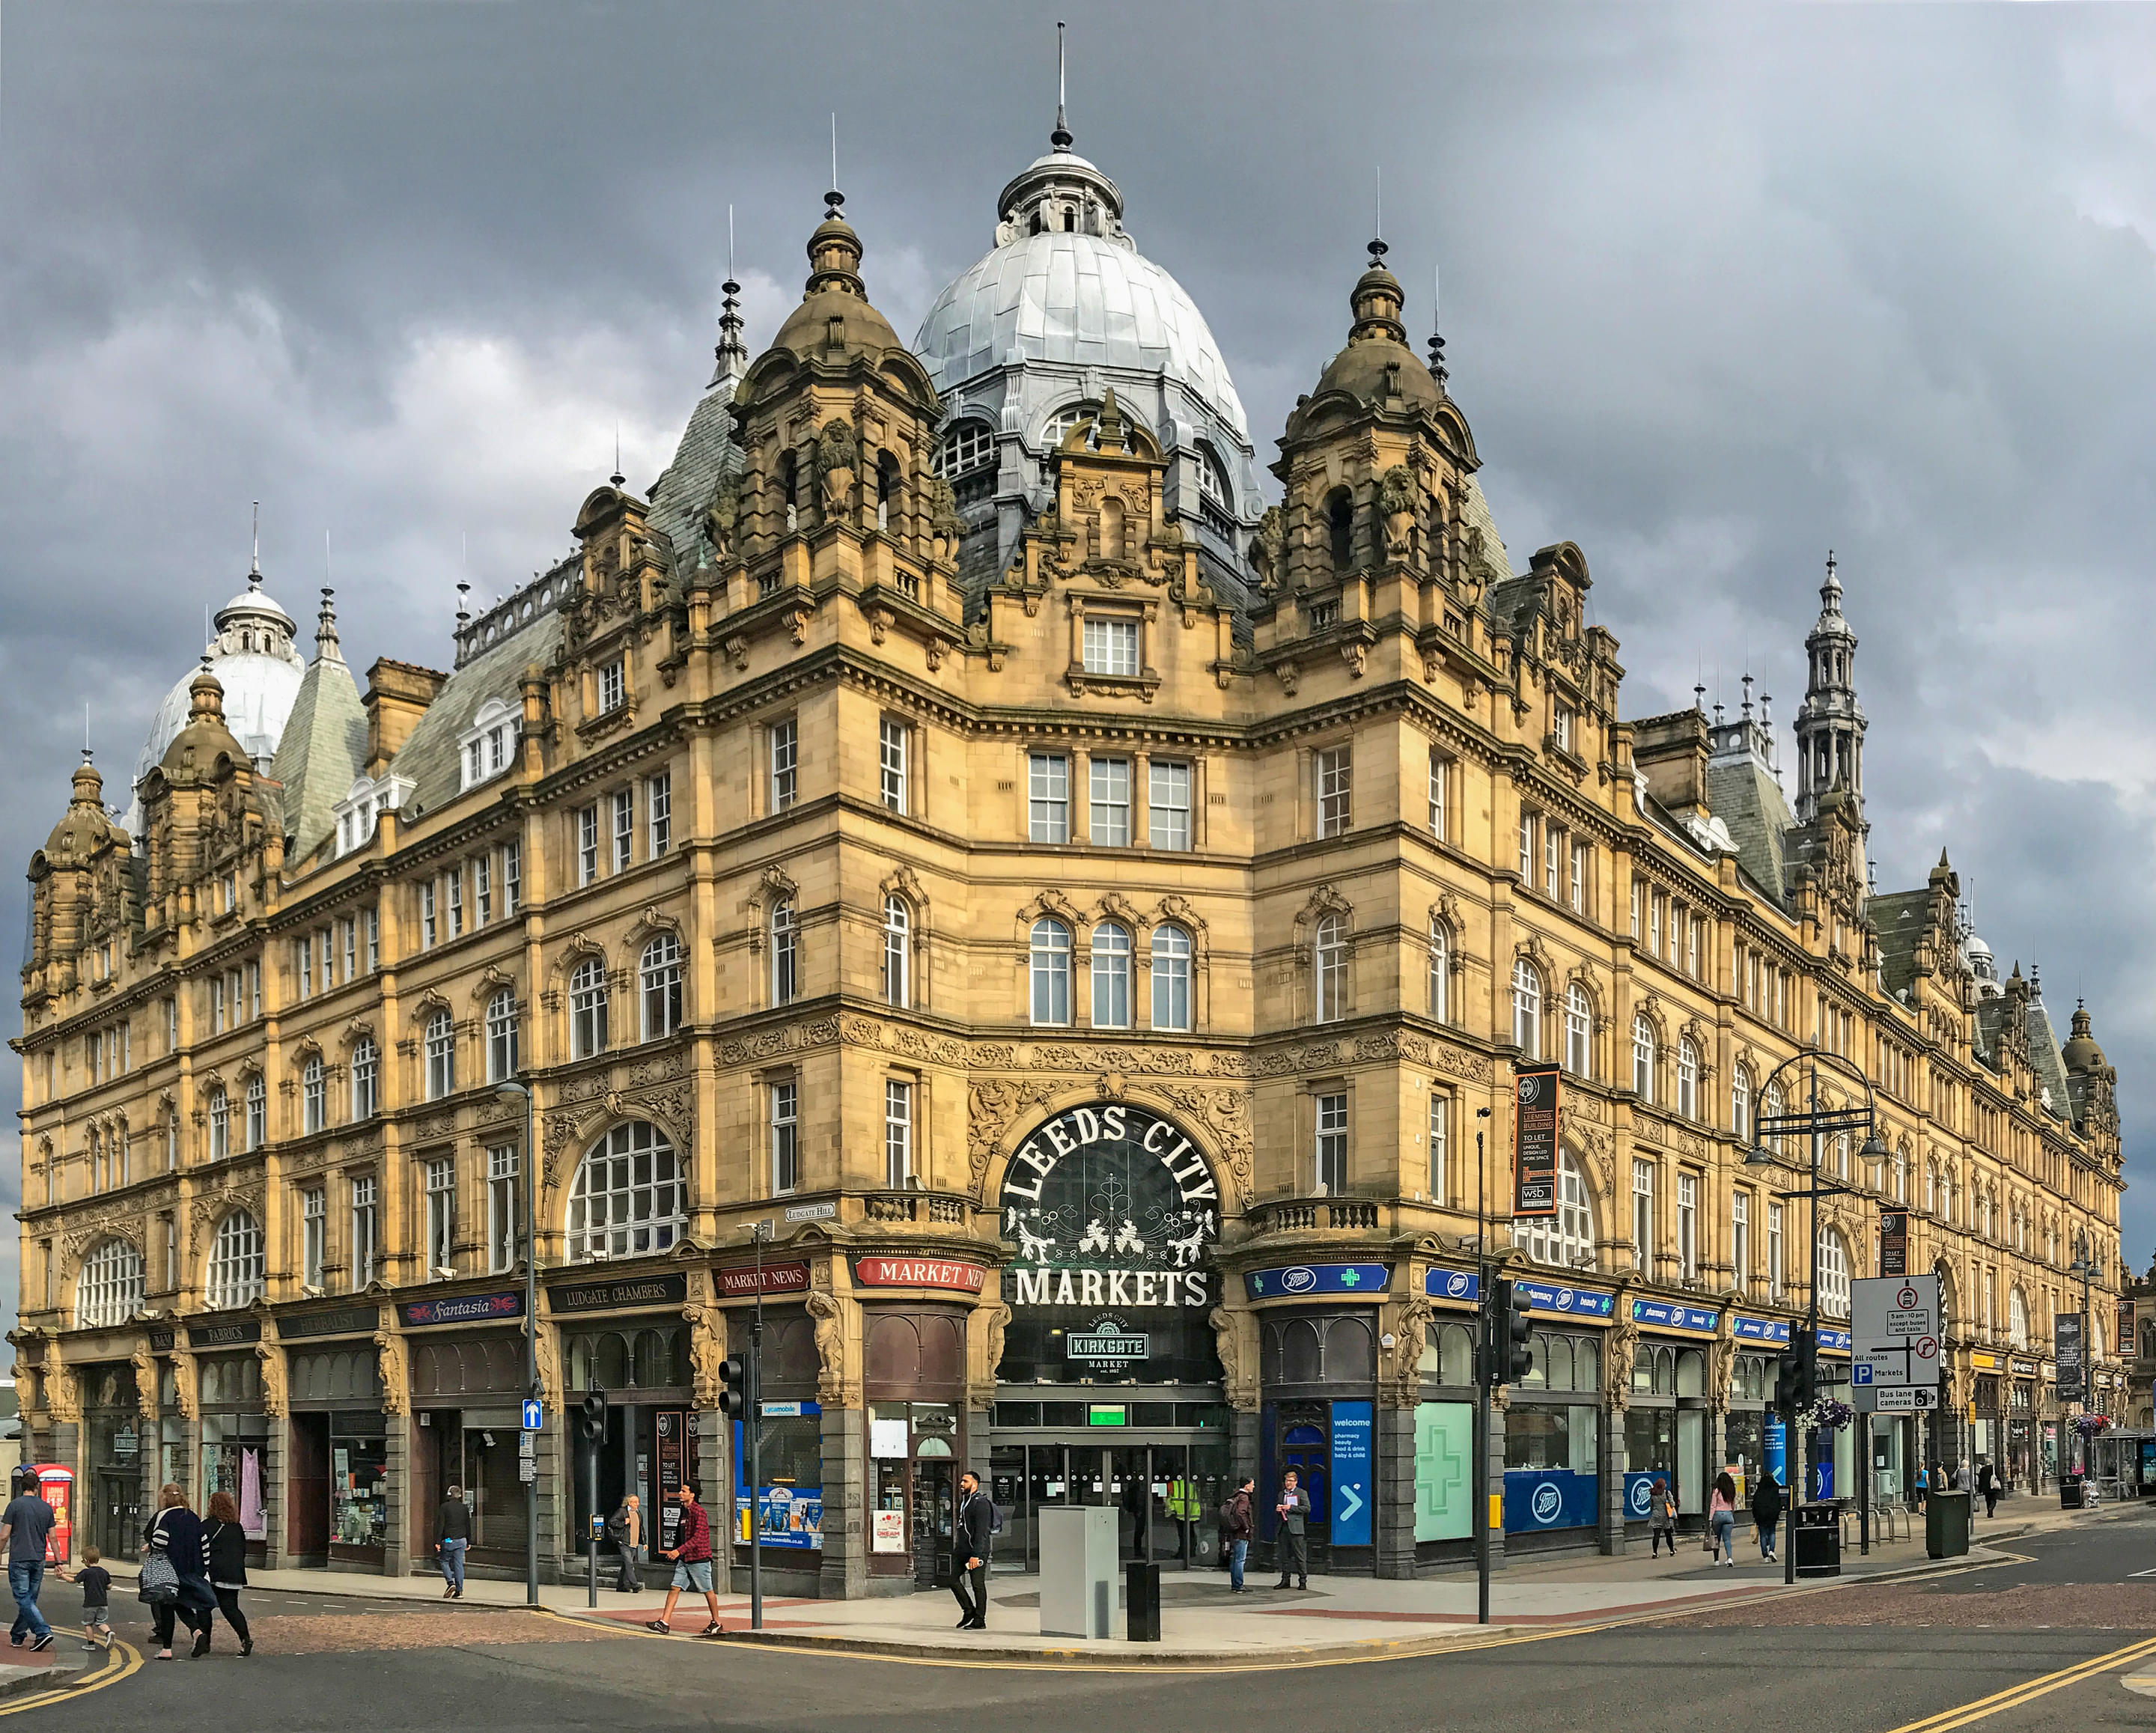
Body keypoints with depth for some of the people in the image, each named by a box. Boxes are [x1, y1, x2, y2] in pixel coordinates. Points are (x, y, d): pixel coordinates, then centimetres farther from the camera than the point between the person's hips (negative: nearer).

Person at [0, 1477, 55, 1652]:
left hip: (19, 1560, -5)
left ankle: (43, 1632, -18)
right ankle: (17, 1636, 19)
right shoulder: (46, 1507, 7)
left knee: (24, 1599, -6)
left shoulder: (15, 1505, -5)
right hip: (39, 1560, 5)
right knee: (30, 1599, 12)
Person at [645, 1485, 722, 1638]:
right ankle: (664, 1622, -3)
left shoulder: (699, 1512, -16)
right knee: (674, 1587, -1)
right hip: (684, 1559, 8)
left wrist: (679, 1551, -28)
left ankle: (717, 1624, 15)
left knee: (707, 1591, 3)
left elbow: (698, 1538, -24)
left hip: (699, 1558, -8)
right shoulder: (684, 1510, 11)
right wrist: (675, 1552, 19)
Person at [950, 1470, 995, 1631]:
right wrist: (956, 1549, 21)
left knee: (977, 1585, -3)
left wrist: (975, 1555, -25)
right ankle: (969, 1611, 19)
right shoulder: (964, 1501, 16)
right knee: (953, 1579, 4)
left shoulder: (981, 1503, -14)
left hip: (977, 1550, -9)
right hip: (962, 1549, 9)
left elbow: (981, 1532, -20)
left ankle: (979, 1621, 5)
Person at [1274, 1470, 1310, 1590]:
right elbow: (1276, 1512, 28)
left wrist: (1291, 1508, -13)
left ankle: (1303, 1581, 2)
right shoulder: (1281, 1494, 19)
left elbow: (1307, 1508, -8)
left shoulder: (1301, 1493, 2)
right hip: (1283, 1528, 5)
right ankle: (1285, 1580, 12)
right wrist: (1277, 1510, 3)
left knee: (1300, 1556, -3)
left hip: (1295, 1528, -5)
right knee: (1284, 1556, 7)